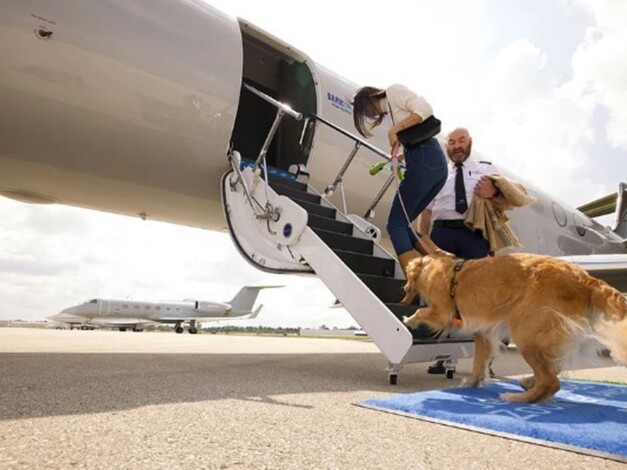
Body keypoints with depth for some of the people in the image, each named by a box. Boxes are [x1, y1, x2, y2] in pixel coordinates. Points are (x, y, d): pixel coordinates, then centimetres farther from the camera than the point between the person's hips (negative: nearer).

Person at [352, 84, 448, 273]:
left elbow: (425, 109, -12)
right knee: (403, 224, 10)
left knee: (395, 225, -9)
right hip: (435, 163, 9)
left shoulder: (394, 91, 4)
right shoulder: (390, 108, 29)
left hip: (425, 160, -9)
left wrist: (395, 129, -11)